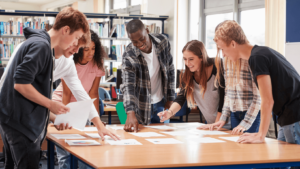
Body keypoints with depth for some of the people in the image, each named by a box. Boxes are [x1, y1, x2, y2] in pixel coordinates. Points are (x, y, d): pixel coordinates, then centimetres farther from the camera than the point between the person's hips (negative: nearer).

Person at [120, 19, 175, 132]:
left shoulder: (163, 42, -10)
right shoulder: (128, 56, -21)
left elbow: (170, 70, 2)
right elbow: (128, 85, -30)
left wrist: (170, 98, 2)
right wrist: (130, 114, -44)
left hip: (161, 103, 3)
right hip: (142, 107, -3)